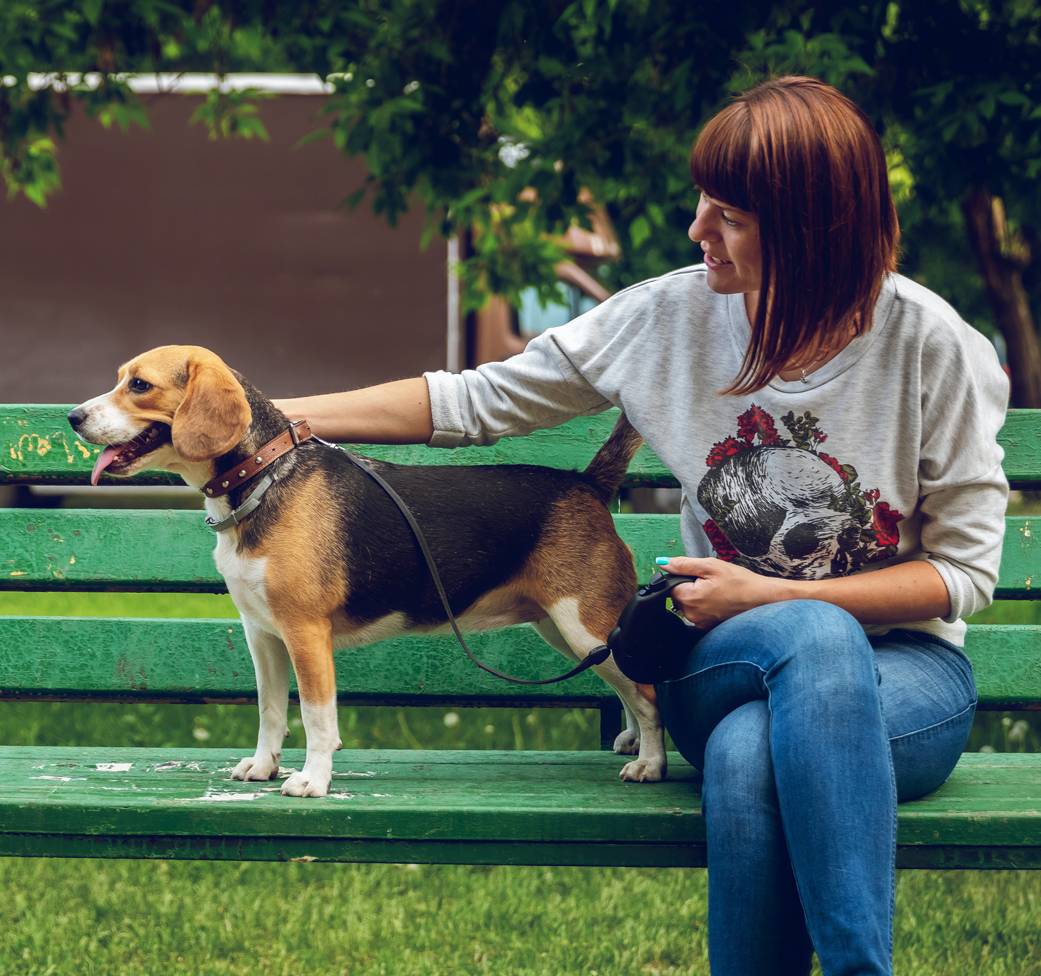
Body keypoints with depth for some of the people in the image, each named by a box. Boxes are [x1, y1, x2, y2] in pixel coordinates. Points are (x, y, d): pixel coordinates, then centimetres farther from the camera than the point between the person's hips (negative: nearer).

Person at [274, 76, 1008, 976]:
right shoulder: (672, 316, -1)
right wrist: (273, 419, 4)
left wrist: (770, 596, -12)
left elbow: (965, 572, -4)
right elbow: (477, 402, 7)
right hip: (728, 666, 2)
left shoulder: (933, 348, -8)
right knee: (813, 636, -38)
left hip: (905, 670, -2)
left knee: (749, 750, -39)